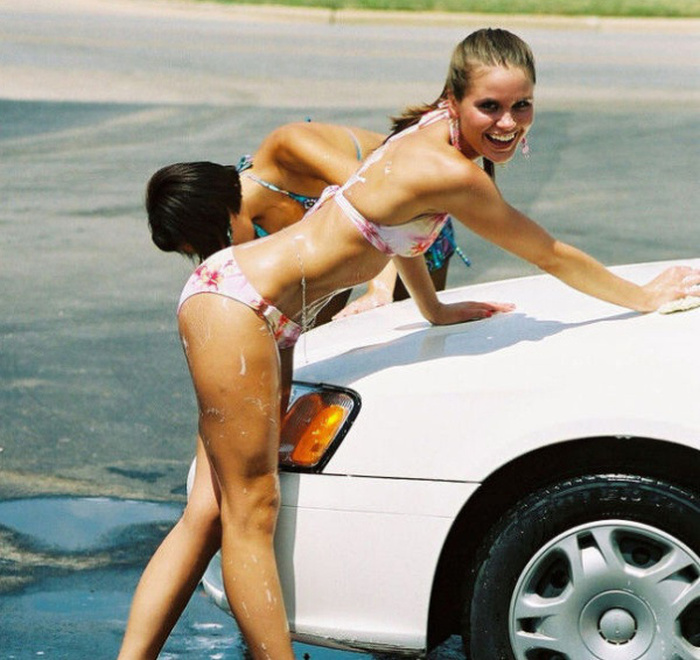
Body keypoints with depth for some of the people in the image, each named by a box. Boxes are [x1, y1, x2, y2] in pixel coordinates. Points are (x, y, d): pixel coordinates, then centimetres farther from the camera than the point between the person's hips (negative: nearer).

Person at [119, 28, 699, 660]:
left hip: (269, 321, 10)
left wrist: (435, 310, 34)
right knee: (252, 510, -5)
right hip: (236, 304, -10)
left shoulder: (431, 137, 7)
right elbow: (550, 256, -7)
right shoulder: (451, 174, -19)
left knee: (210, 512, 7)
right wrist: (644, 297, 7)